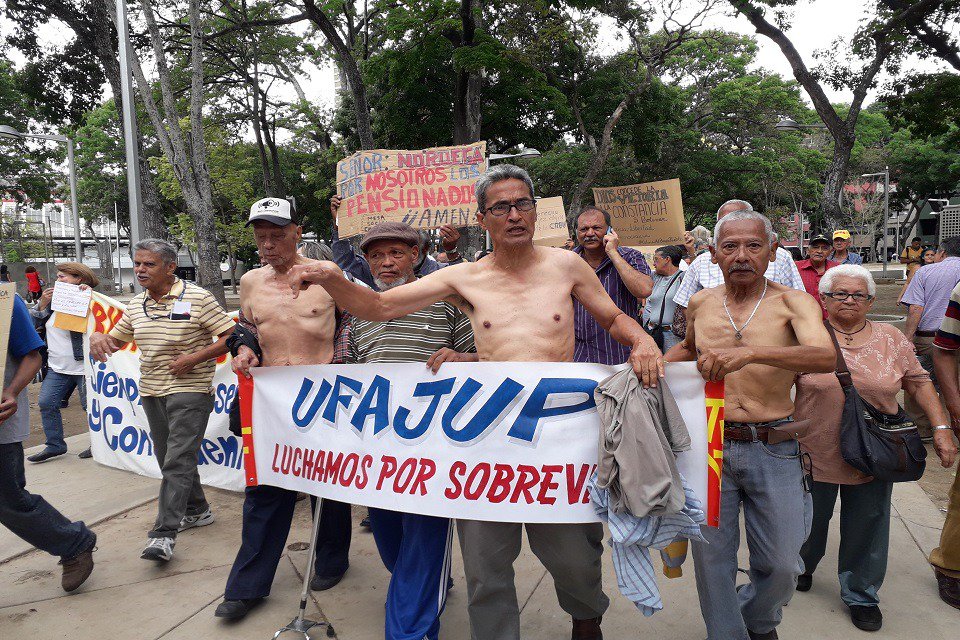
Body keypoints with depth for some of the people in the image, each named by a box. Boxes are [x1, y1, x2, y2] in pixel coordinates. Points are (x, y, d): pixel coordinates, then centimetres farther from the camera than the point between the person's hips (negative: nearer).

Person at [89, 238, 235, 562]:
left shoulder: (197, 298, -9)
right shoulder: (135, 305, 10)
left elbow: (231, 336, -11)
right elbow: (115, 340, 19)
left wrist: (194, 358, -19)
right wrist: (97, 337, -5)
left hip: (190, 389, -7)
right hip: (151, 391, 7)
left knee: (178, 460, -12)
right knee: (169, 458, 15)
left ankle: (164, 534, -10)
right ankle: (197, 510, 32)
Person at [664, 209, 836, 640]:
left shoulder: (793, 303, -5)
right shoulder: (700, 303, 5)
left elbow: (826, 357, -26)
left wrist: (748, 353, -39)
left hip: (773, 449, -2)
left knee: (780, 564, 8)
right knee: (710, 553, 8)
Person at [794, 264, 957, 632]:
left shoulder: (891, 339, 3)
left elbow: (919, 383, 7)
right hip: (815, 454, -1)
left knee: (866, 529, 12)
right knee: (810, 520, 16)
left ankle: (861, 594, 32)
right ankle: (801, 568, 43)